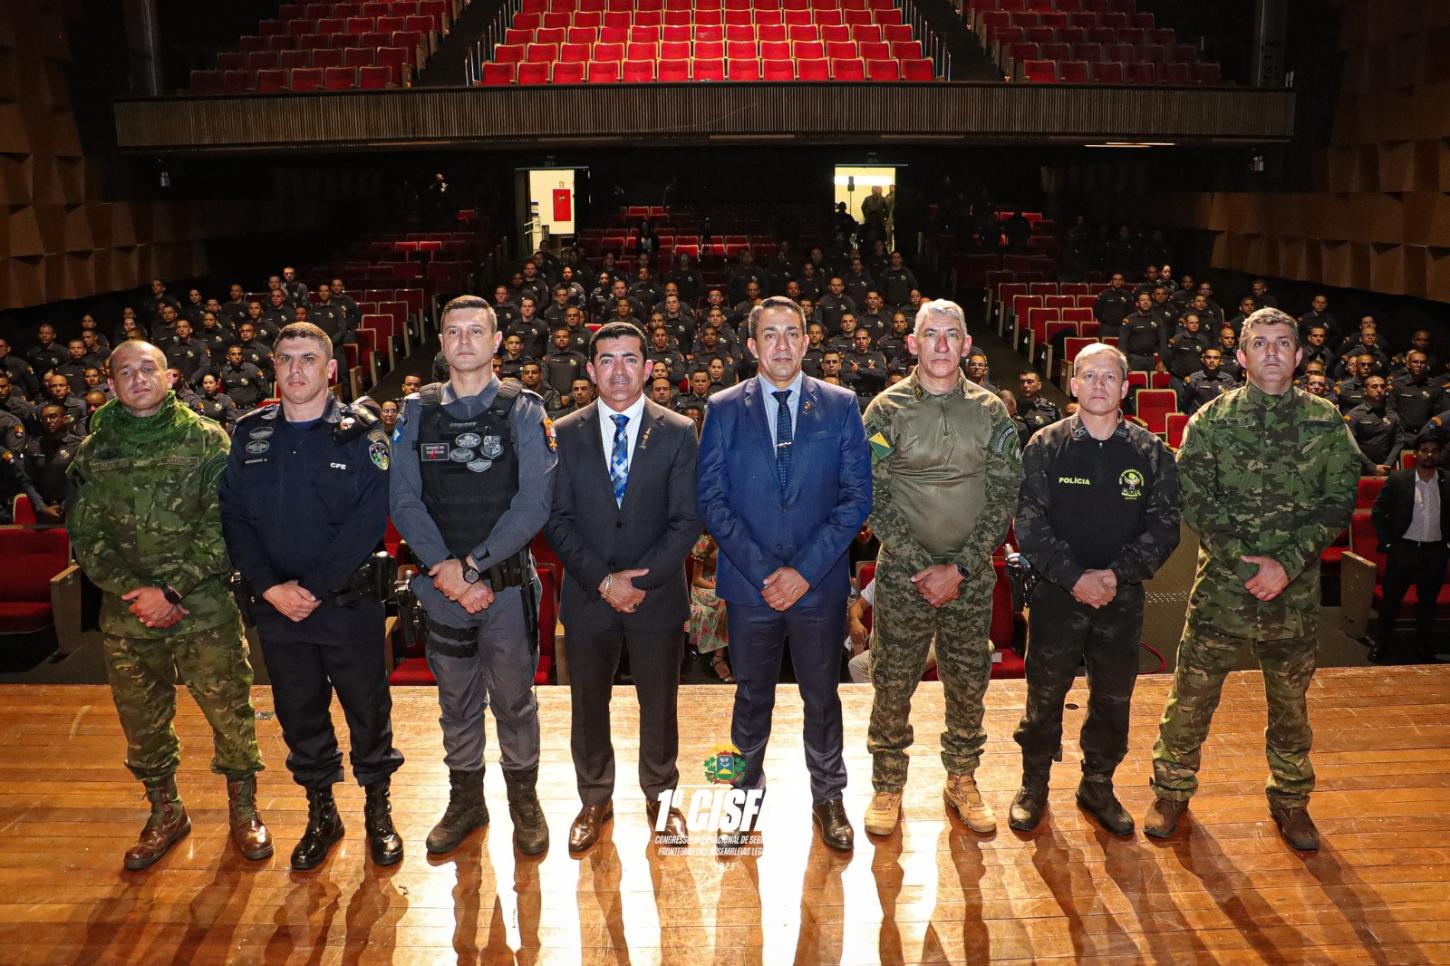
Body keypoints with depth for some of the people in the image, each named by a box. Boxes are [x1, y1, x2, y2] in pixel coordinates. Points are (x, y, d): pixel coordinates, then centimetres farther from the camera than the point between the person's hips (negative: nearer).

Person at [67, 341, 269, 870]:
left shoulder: (207, 440, -1)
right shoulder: (93, 452, 7)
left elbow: (222, 527, -7)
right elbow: (85, 535, 3)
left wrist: (171, 589, -15)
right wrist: (134, 591, -11)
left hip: (205, 608, -3)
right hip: (126, 615, 3)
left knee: (229, 710, 2)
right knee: (142, 720, 13)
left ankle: (243, 807, 23)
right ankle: (164, 810, 34)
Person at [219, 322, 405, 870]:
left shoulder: (361, 433, -6)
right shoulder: (250, 434, 5)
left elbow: (370, 519, -14)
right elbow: (233, 516, 2)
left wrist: (314, 588, -17)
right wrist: (269, 587, -10)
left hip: (349, 603, -3)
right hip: (276, 605, 3)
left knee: (367, 708, 8)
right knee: (299, 714, 14)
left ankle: (378, 810, 28)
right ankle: (321, 814, 32)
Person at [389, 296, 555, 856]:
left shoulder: (523, 411, -3)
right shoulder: (418, 411, 4)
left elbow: (535, 501, -11)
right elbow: (403, 499, -2)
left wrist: (472, 565, -16)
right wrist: (444, 570, -13)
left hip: (507, 581, -2)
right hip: (441, 584, 2)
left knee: (513, 697, 9)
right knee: (456, 699, 14)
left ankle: (523, 799, 28)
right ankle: (465, 800, 32)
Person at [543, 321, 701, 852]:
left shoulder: (678, 433, -2)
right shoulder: (565, 435, 1)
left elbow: (686, 521, -6)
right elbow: (557, 519, -3)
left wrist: (639, 580, -15)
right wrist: (603, 580, -13)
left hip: (657, 595, -1)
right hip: (587, 597, 1)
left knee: (659, 703, 11)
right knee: (588, 703, 12)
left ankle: (661, 796, 32)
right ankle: (595, 799, 32)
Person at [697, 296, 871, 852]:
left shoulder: (841, 406, 1)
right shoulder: (724, 409, 1)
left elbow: (856, 496, -3)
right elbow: (712, 500, -3)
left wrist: (805, 570, -12)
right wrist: (762, 572, -12)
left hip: (820, 582, 0)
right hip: (748, 582, 0)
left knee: (822, 695, 13)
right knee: (752, 695, 14)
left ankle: (828, 797, 31)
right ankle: (746, 795, 32)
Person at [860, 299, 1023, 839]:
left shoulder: (991, 412, 2)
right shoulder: (887, 410, -3)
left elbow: (1004, 497, 0)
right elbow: (874, 498, -5)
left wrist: (960, 567, -10)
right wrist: (921, 567, -12)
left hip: (972, 576, 2)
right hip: (903, 575, -2)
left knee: (969, 683, 11)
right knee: (893, 684, 5)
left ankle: (962, 781, 31)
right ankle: (888, 787, 23)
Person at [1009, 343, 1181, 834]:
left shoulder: (1150, 452, 0)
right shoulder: (1046, 447, -5)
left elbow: (1165, 525, -2)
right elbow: (1030, 524, -10)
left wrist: (1117, 574, -14)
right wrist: (1074, 576, -18)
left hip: (1122, 599, 2)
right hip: (1056, 595, -2)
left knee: (1114, 699, 14)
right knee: (1044, 696, 8)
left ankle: (1098, 785, 33)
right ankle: (1033, 785, 27)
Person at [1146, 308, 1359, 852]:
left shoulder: (1327, 424, 2)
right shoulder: (1211, 421, -2)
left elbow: (1339, 502, -3)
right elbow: (1197, 502, -8)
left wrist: (1286, 563, -14)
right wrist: (1248, 563, -17)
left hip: (1295, 592, 1)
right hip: (1221, 587, -1)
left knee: (1290, 701, 16)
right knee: (1192, 695, 6)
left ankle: (1290, 798, 35)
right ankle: (1173, 790, 25)